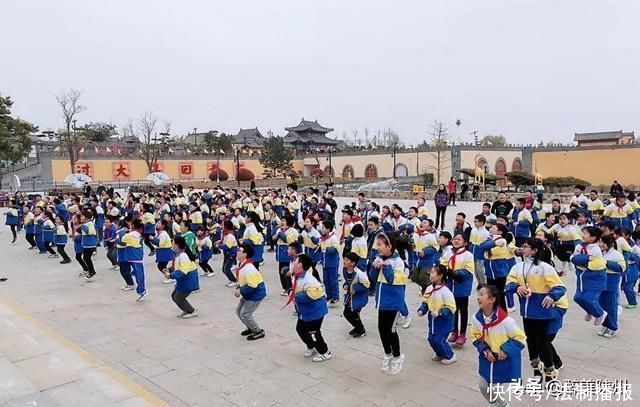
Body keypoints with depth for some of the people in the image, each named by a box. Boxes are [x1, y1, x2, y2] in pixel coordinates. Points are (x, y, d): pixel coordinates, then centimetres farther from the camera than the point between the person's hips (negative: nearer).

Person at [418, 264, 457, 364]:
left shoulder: (445, 291, -23)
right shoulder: (429, 288, -2)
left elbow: (451, 308, -21)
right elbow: (425, 302, 10)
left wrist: (439, 313, -30)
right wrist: (422, 310, -6)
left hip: (443, 321, -7)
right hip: (432, 319, 7)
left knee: (439, 340, -4)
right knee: (431, 339, 12)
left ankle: (450, 356, 20)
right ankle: (439, 354, 37)